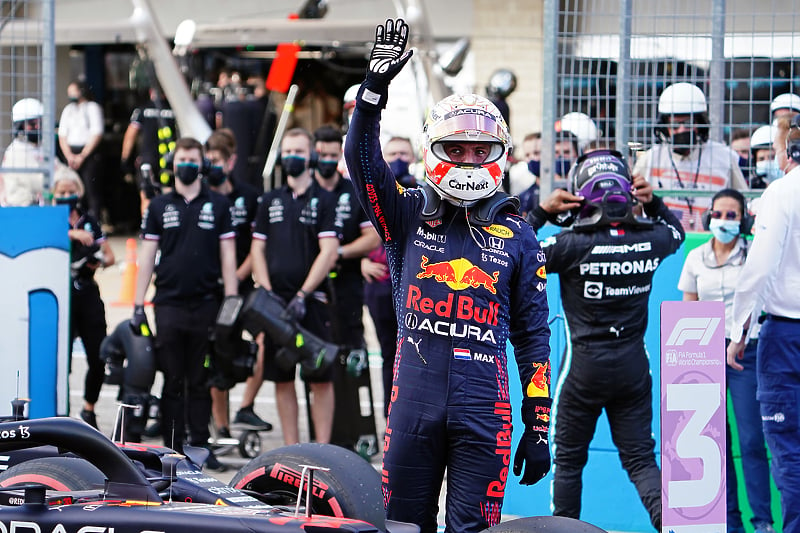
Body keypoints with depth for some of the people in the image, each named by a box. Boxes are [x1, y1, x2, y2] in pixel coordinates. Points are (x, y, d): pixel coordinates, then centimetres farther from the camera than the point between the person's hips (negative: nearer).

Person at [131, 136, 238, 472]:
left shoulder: (218, 205, 7)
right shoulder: (159, 206, 9)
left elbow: (228, 256, 6)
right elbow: (147, 256, 8)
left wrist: (231, 302, -1)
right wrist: (138, 305, 2)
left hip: (206, 305, 0)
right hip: (169, 303, 0)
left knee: (200, 382, 4)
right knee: (172, 381, 2)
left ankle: (200, 446, 9)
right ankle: (173, 448, 5)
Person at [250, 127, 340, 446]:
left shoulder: (324, 200, 1)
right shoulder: (270, 201, 13)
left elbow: (329, 253, -7)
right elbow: (258, 250, 11)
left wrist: (303, 295, -14)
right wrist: (267, 294, -3)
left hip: (311, 300, -4)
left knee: (320, 379, -4)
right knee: (282, 379, 6)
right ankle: (291, 448, 12)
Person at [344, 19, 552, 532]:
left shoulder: (518, 236, 9)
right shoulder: (409, 215, 10)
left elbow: (533, 335, 10)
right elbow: (362, 156, -4)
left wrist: (538, 428, 6)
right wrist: (377, 82, -16)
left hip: (484, 409, -1)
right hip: (414, 402, 1)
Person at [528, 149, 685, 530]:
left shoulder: (575, 245, -18)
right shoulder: (649, 240, -4)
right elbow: (676, 231, 21)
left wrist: (540, 212, -7)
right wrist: (653, 202, 11)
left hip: (585, 365, -3)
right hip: (633, 366, 3)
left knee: (568, 459, 12)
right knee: (640, 459, 7)